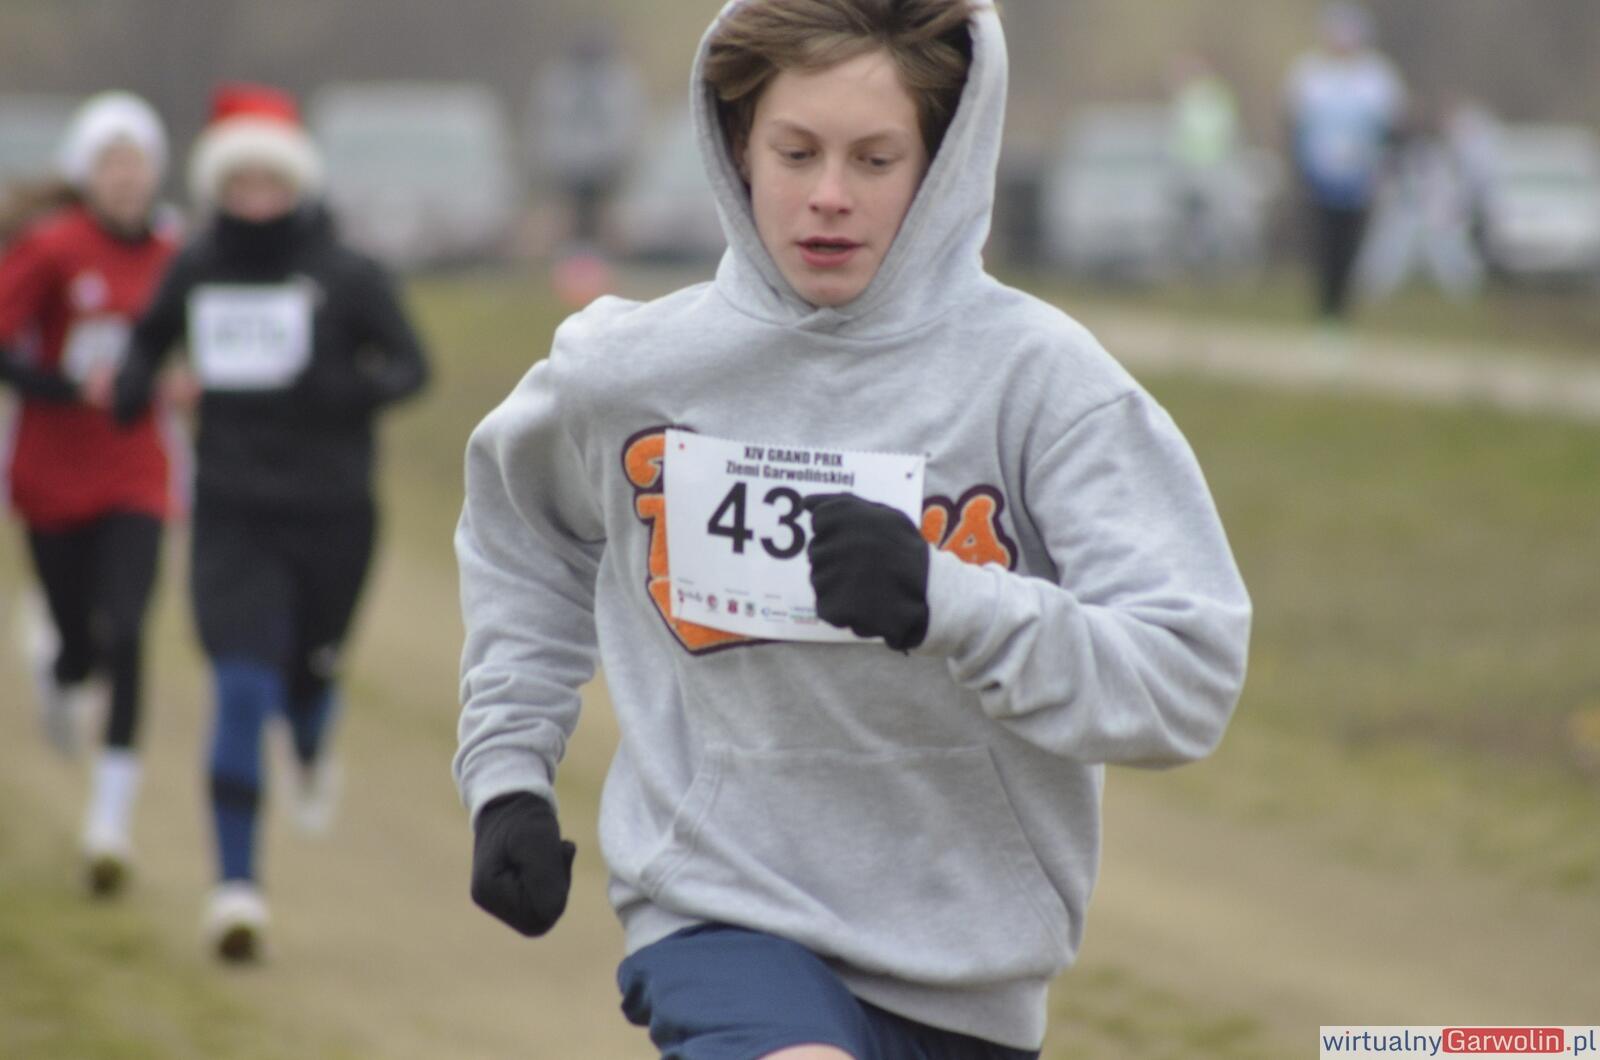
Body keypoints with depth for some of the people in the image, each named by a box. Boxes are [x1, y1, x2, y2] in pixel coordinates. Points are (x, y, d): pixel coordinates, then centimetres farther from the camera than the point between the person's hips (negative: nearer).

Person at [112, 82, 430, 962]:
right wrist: (131, 386, 3)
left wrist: (353, 392, -26)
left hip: (330, 514, -1)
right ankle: (235, 885, -12)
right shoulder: (195, 270, 4)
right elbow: (153, 333, 23)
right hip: (233, 515, 1)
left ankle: (312, 755, 54)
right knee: (241, 687, -13)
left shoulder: (344, 277, -6)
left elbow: (410, 363, -5)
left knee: (307, 675, 13)